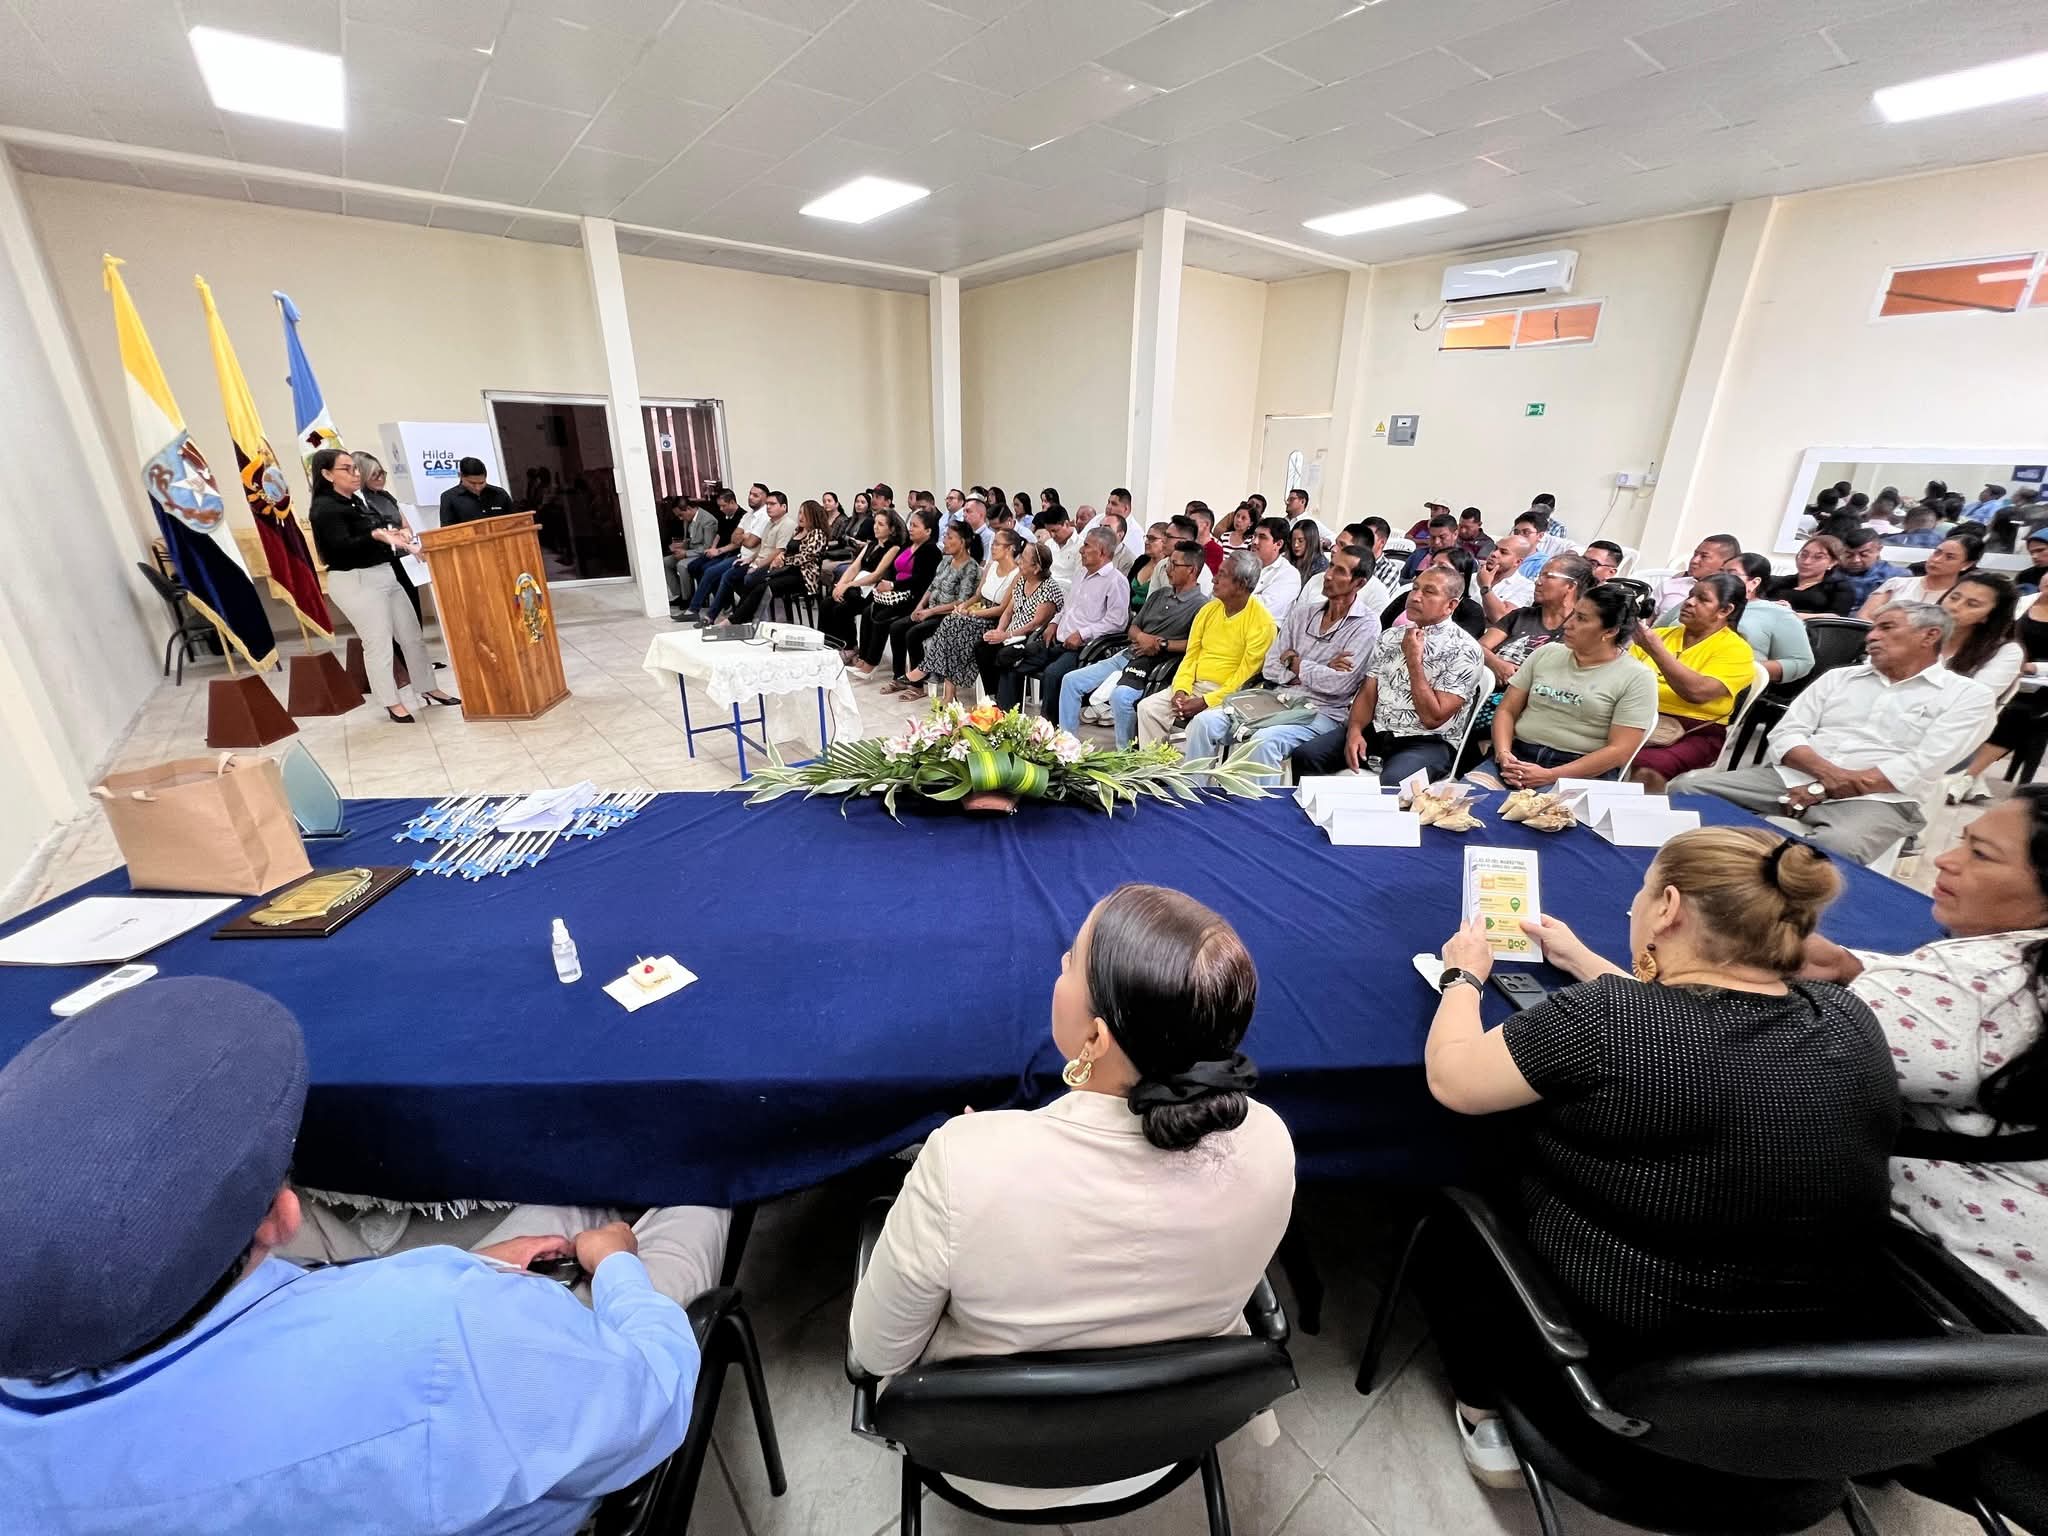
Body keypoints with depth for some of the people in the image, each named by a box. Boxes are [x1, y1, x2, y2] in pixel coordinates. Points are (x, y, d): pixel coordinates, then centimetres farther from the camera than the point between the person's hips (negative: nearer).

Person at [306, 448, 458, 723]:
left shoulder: (355, 501, 14)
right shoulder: (324, 508, -13)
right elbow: (342, 546, -26)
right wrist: (376, 535, -39)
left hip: (385, 575, 9)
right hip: (355, 583, -9)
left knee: (412, 636, 10)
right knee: (378, 644, -4)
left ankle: (428, 689, 20)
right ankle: (393, 703, 5)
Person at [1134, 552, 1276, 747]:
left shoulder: (1261, 621, -10)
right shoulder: (1209, 609, 10)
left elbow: (1245, 676, -14)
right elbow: (1190, 656, 11)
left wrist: (1204, 702, -20)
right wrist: (1181, 690, -6)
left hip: (1228, 694, -6)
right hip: (1194, 687, 6)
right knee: (1147, 707, -11)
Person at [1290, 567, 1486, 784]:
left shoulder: (1464, 650, -7)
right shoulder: (1390, 637, 12)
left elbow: (1433, 718, -13)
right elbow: (1367, 692, 9)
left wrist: (1414, 660, -14)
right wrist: (1355, 730, -10)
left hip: (1427, 742, -5)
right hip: (1375, 730, 5)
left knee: (1391, 782, -37)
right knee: (1304, 755, -16)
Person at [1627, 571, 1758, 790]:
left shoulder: (1735, 649, 2)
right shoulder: (1663, 634, 18)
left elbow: (1697, 692, -16)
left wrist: (1655, 649, -19)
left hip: (1694, 732, -4)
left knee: (1644, 770, -36)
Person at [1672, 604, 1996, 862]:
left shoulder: (1967, 695, 8)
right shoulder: (1838, 678, 19)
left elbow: (1917, 771, -6)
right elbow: (1785, 734, 7)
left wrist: (1823, 789, -13)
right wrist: (1827, 771, -13)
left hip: (1876, 800, -4)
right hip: (1792, 780, 4)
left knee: (1835, 848, -39)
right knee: (1686, 789, -19)